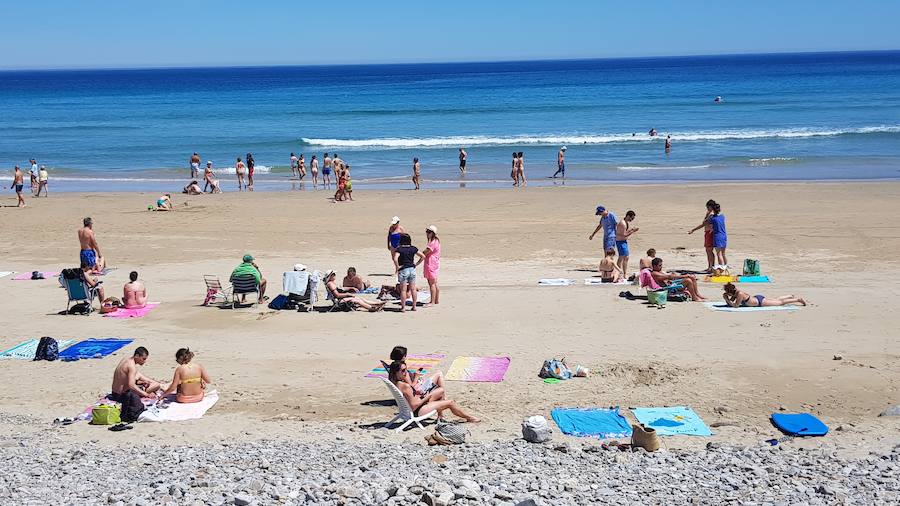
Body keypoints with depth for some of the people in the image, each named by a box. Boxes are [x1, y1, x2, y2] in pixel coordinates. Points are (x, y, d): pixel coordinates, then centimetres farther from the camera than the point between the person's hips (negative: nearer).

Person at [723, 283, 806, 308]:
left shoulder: (740, 294, -32)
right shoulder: (735, 293, -8)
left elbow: (735, 305, -31)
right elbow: (729, 303, 3)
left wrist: (726, 299, -31)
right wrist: (726, 298, -16)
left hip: (761, 301, -7)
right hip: (757, 298, 7)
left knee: (781, 302, 7)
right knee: (776, 299, 28)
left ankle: (798, 299, 18)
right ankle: (792, 296, 46)